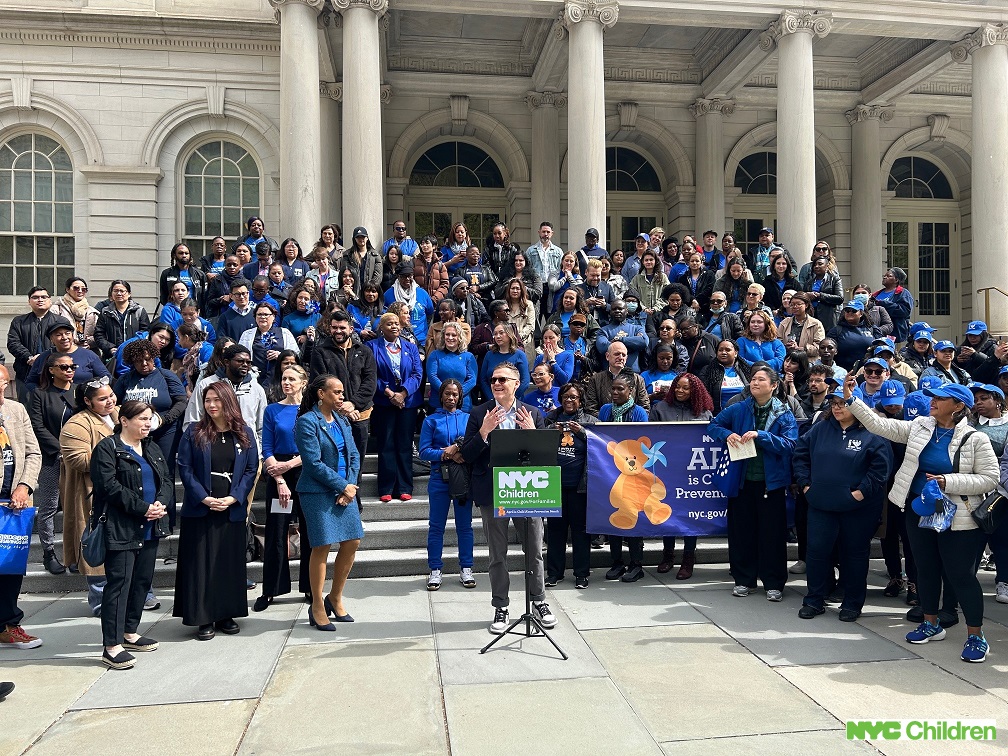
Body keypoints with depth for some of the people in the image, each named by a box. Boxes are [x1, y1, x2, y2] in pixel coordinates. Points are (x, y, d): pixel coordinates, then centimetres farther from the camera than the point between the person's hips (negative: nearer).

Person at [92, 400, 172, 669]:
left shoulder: (152, 449, 16)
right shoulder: (107, 449, -7)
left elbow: (167, 481, 12)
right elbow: (110, 486, -16)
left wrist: (161, 503, -9)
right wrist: (143, 508, -19)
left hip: (150, 528, 8)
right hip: (120, 528, -8)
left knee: (143, 580, 13)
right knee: (119, 582, -7)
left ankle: (129, 632, 27)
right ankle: (111, 646, -1)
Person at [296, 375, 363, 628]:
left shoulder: (341, 421, 13)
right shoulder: (307, 422, -9)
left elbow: (354, 456, 10)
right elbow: (314, 463, -15)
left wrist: (350, 487, -5)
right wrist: (343, 486, -12)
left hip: (344, 491, 7)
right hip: (318, 493, -7)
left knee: (352, 543, 7)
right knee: (322, 547, -3)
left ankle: (335, 598, 25)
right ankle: (317, 607, 12)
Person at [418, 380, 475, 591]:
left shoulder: (468, 418, 8)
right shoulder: (431, 420, 5)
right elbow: (424, 451, -2)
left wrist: (458, 449, -14)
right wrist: (447, 454, -15)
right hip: (439, 479, -1)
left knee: (464, 524, 6)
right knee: (436, 525, 4)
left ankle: (466, 569, 15)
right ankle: (435, 570, 13)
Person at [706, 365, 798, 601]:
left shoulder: (784, 414, -2)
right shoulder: (738, 410, 3)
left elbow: (789, 444, -12)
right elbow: (713, 426, 9)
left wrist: (760, 436, -23)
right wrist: (727, 434, -13)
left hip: (770, 481, -2)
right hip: (742, 480, 2)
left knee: (772, 532, 3)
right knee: (741, 530, 8)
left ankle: (774, 583, 16)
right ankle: (744, 579, 22)